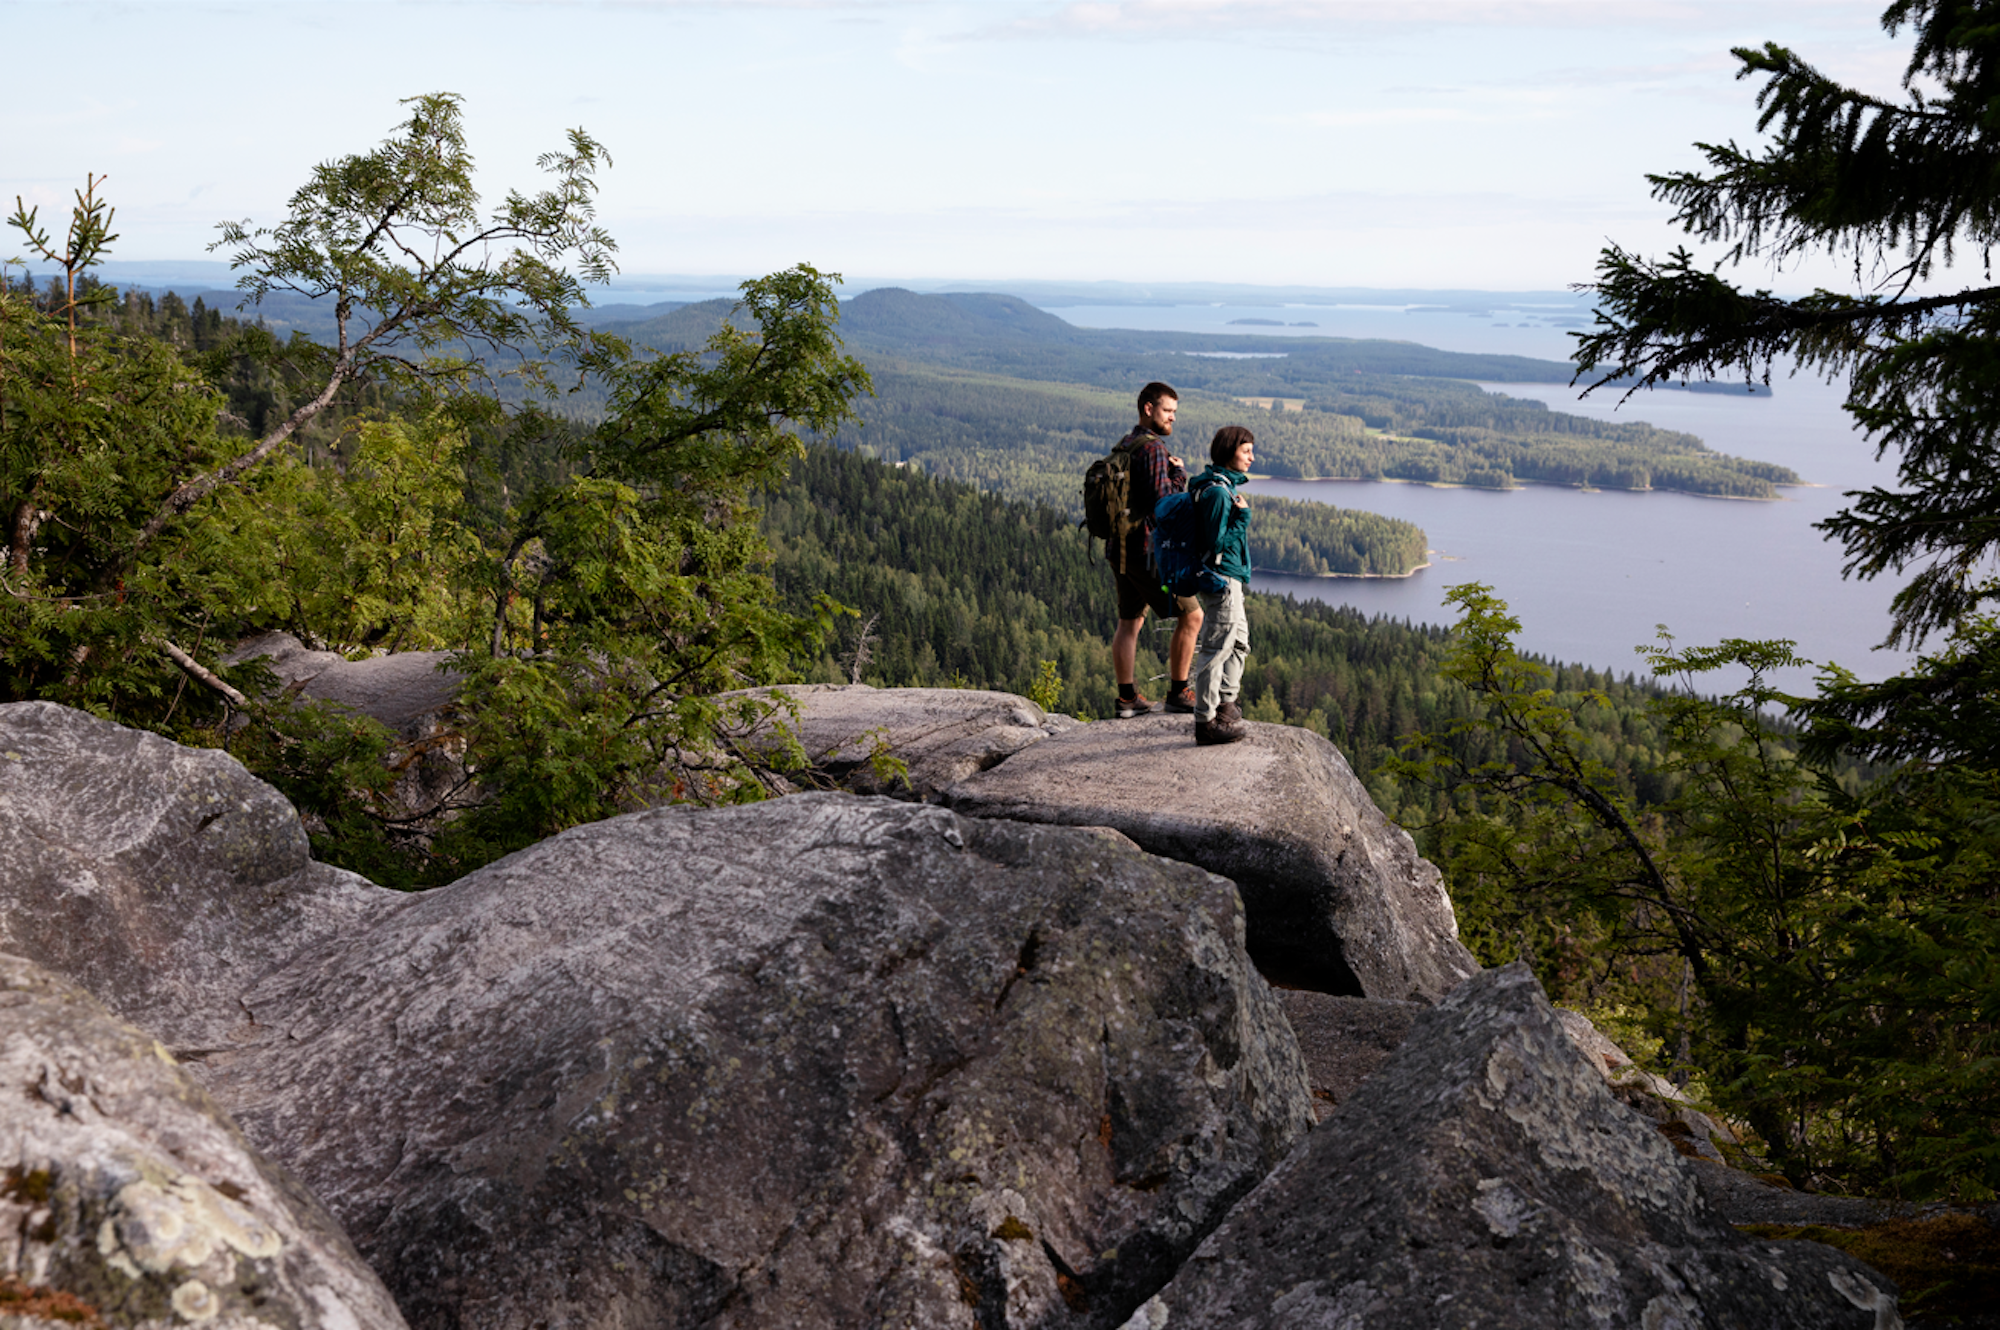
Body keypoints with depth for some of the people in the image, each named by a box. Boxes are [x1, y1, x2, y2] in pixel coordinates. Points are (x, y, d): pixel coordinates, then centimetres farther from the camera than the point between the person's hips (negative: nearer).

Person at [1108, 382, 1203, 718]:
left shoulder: (1122, 446, 15)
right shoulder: (1152, 448, -15)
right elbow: (1162, 501, -22)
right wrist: (1180, 473, -7)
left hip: (1120, 548, 10)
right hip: (1148, 549, -10)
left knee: (1129, 622, 14)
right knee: (1191, 615, 0)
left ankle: (1127, 697, 16)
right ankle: (1178, 693, 3)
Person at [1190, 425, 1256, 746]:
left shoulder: (1224, 485, 14)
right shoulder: (1218, 491, -18)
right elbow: (1219, 542, -20)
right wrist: (1242, 517, -17)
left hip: (1229, 579, 11)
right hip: (1222, 578, -11)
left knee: (1239, 643, 21)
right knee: (1216, 649, -7)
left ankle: (1225, 704, 33)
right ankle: (1206, 722, -2)